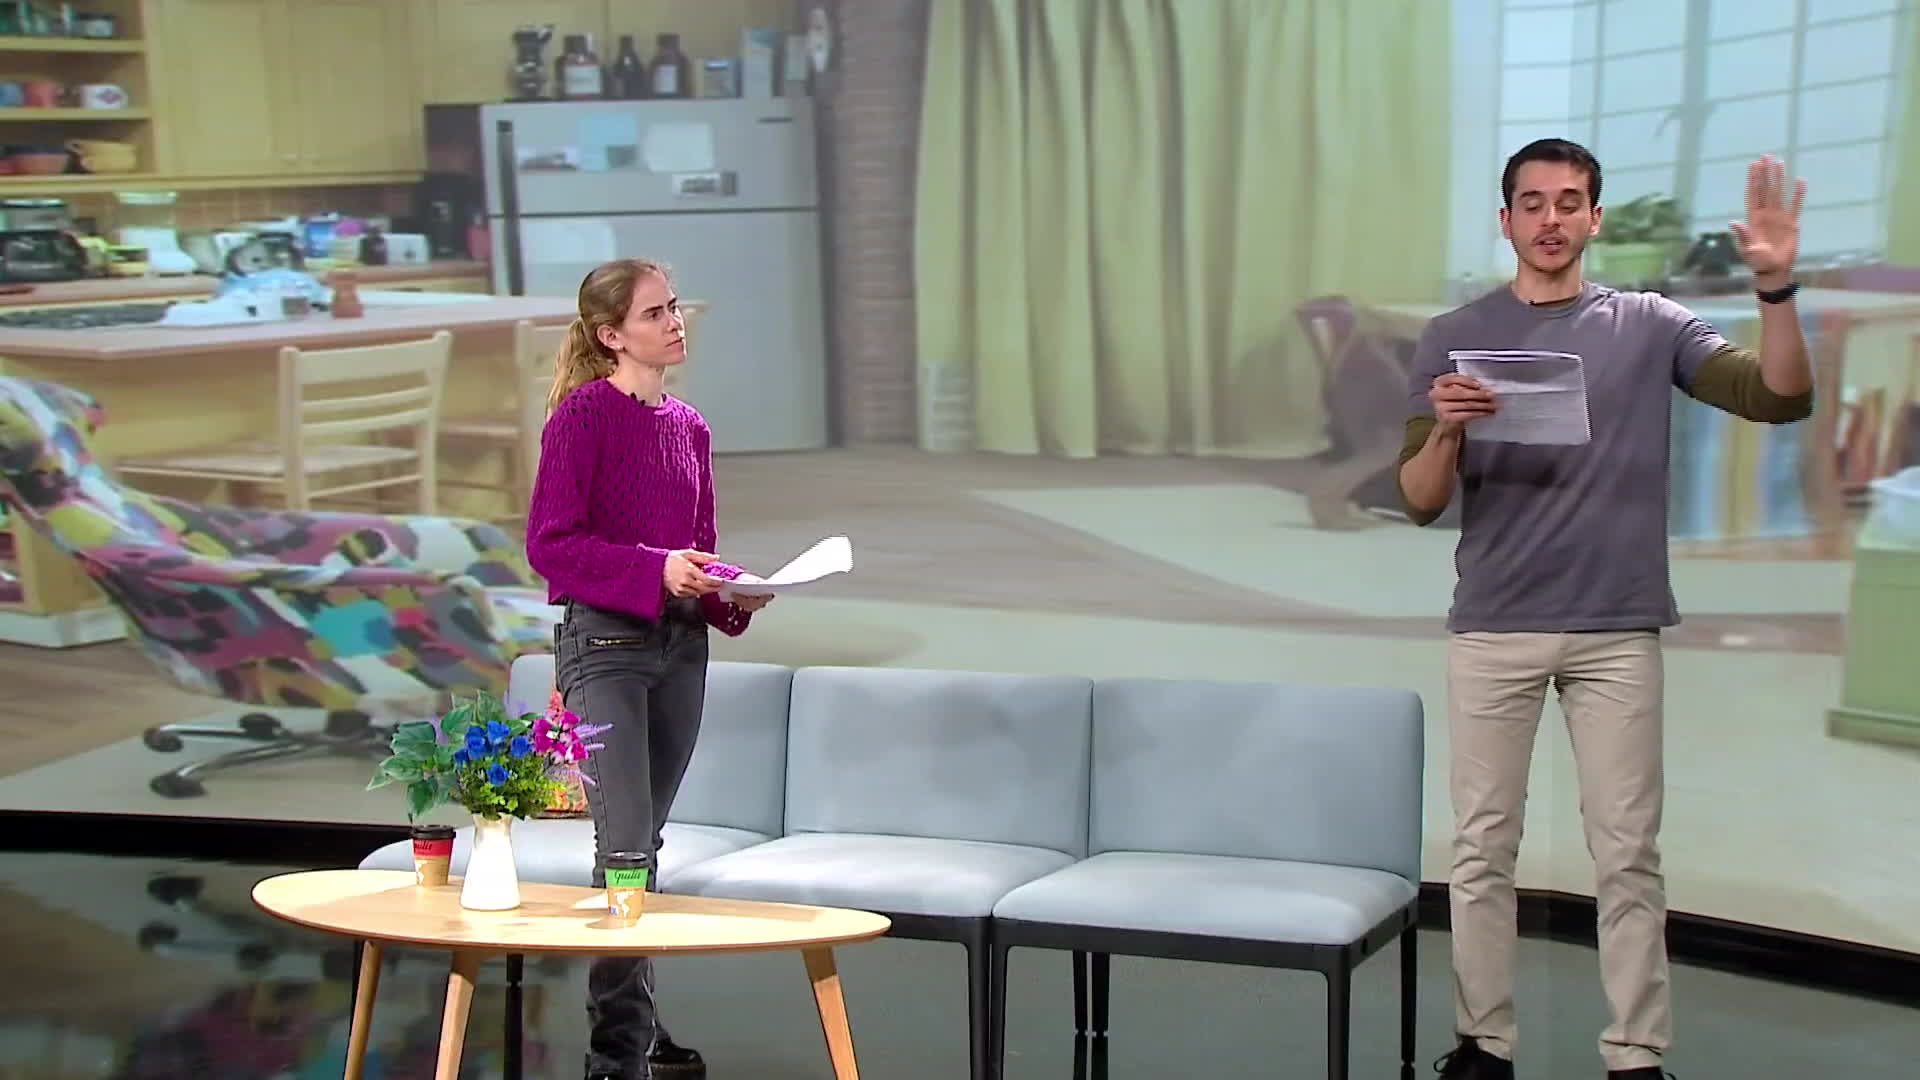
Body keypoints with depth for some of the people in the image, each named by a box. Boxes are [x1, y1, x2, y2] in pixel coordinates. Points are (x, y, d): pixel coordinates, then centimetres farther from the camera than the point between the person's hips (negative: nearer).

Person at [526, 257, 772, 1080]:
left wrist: (732, 592, -1)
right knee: (625, 845, -10)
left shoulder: (688, 426, 12)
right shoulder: (583, 414, -8)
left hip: (681, 647, 7)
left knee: (644, 841, 13)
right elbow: (549, 542, -12)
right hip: (604, 643, -7)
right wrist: (656, 570, -22)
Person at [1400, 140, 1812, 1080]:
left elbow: (1781, 399, -6)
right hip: (1492, 631, 0)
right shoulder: (1454, 338, 3)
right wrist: (1446, 431, -21)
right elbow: (1419, 503, -1)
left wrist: (1776, 286, -21)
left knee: (1627, 853, 3)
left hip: (1617, 632, 0)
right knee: (1483, 846, 5)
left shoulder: (1649, 327, 4)